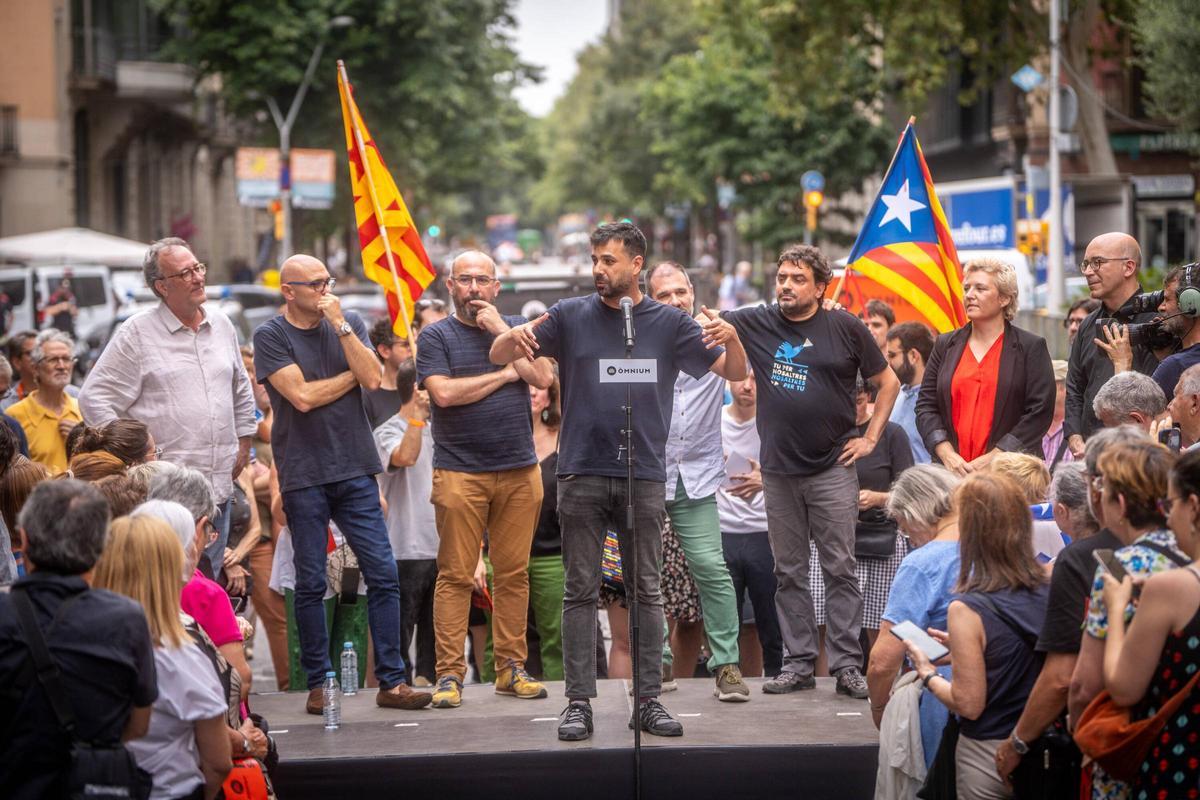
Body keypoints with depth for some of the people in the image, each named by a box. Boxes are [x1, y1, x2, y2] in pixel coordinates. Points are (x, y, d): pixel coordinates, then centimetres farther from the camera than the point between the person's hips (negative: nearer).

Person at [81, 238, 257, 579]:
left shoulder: (221, 325, 13)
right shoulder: (137, 333, -5)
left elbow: (241, 391, 28)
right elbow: (95, 399, -5)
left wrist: (244, 444, 22)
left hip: (219, 485, 6)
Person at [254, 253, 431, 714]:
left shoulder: (350, 325, 11)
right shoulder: (271, 336, -1)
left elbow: (373, 379, -4)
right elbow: (302, 395, -12)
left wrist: (340, 324, -8)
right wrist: (353, 374, 0)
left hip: (355, 470, 3)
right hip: (303, 475, -3)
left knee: (383, 574, -3)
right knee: (310, 584, 2)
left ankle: (391, 682, 2)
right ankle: (318, 684, 11)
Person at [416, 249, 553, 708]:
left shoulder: (516, 327, 15)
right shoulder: (436, 336, 5)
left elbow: (543, 377, -1)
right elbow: (443, 392, -11)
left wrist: (500, 330, -4)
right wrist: (505, 373, -2)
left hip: (519, 471, 3)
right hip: (460, 473, -3)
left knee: (513, 573, 4)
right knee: (456, 576, -4)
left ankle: (511, 667, 12)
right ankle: (449, 674, -2)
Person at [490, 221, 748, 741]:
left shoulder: (669, 324, 6)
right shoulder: (571, 316, 6)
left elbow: (735, 373, 6)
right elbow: (499, 357, 6)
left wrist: (732, 338, -17)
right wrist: (515, 337, -18)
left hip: (644, 477, 0)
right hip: (582, 473, 0)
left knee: (646, 592, 4)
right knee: (580, 592, 1)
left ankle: (649, 700, 10)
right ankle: (578, 702, 4)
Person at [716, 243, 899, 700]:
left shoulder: (845, 328, 1)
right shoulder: (757, 324, 6)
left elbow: (887, 381, 9)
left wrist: (870, 438, 2)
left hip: (832, 469, -3)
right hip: (779, 471, 3)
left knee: (840, 570, -2)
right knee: (789, 572, 8)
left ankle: (847, 665, 1)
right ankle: (798, 664, 14)